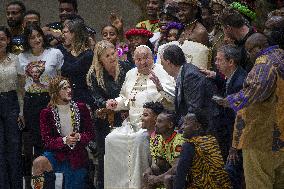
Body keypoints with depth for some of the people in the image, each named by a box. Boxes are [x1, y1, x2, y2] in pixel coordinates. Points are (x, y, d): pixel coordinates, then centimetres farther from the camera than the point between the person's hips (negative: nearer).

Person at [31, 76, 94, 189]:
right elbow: (47, 141, -8)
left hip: (77, 158, 2)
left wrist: (79, 137, -20)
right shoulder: (47, 113, -5)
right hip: (57, 154, -2)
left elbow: (90, 133, 3)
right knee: (38, 163, -33)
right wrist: (64, 141, -26)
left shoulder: (81, 108, 0)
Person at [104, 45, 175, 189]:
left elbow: (171, 97, -19)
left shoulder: (161, 73, -5)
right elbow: (126, 99, 31)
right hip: (133, 123, 7)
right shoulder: (131, 75, 16)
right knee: (111, 139, -9)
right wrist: (116, 103, 10)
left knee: (138, 139, -32)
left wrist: (159, 86, -37)